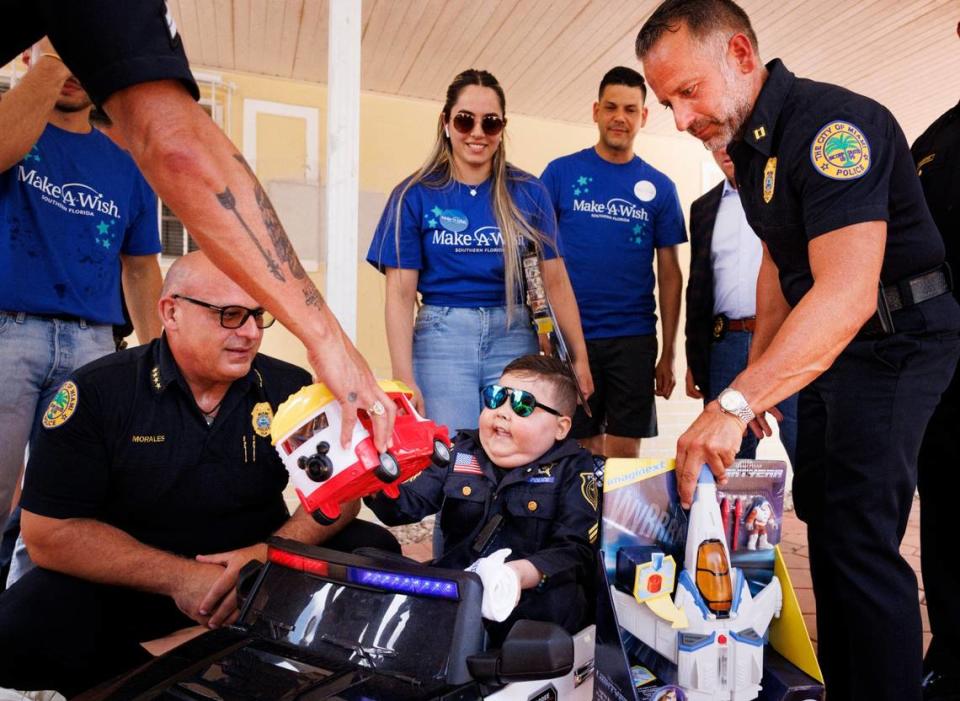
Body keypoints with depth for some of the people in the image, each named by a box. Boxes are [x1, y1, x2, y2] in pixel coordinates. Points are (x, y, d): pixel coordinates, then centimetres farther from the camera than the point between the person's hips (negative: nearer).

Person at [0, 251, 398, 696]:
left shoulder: (291, 389, -7)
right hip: (130, 584, -1)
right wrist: (178, 577, -24)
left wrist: (272, 553, -26)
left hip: (261, 570, 2)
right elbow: (50, 532, -15)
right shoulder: (96, 394, -12)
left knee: (375, 553, -19)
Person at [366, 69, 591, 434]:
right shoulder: (415, 195, 0)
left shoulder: (528, 193, 5)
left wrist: (580, 357, 2)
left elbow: (555, 280, 6)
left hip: (513, 337, 2)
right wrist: (405, 378, -9)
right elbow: (400, 293, -3)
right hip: (441, 337, -1)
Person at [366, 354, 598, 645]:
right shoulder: (459, 454, 8)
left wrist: (520, 573, -29)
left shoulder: (571, 470, -2)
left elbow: (578, 552, -10)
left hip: (527, 595, -2)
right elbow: (406, 504, 8)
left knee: (560, 598, -35)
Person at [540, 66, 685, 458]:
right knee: (581, 449, 7)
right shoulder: (561, 172, 3)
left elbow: (669, 274, 8)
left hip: (634, 338, 1)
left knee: (625, 452, 5)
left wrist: (668, 353, 4)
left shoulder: (659, 187, 7)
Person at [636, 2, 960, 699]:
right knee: (822, 510, 16)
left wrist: (736, 404, -41)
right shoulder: (748, 142, 7)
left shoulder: (830, 125, -25)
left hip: (894, 336, -10)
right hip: (826, 344, 10)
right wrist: (758, 370, 13)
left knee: (859, 538, -13)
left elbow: (848, 292, -35)